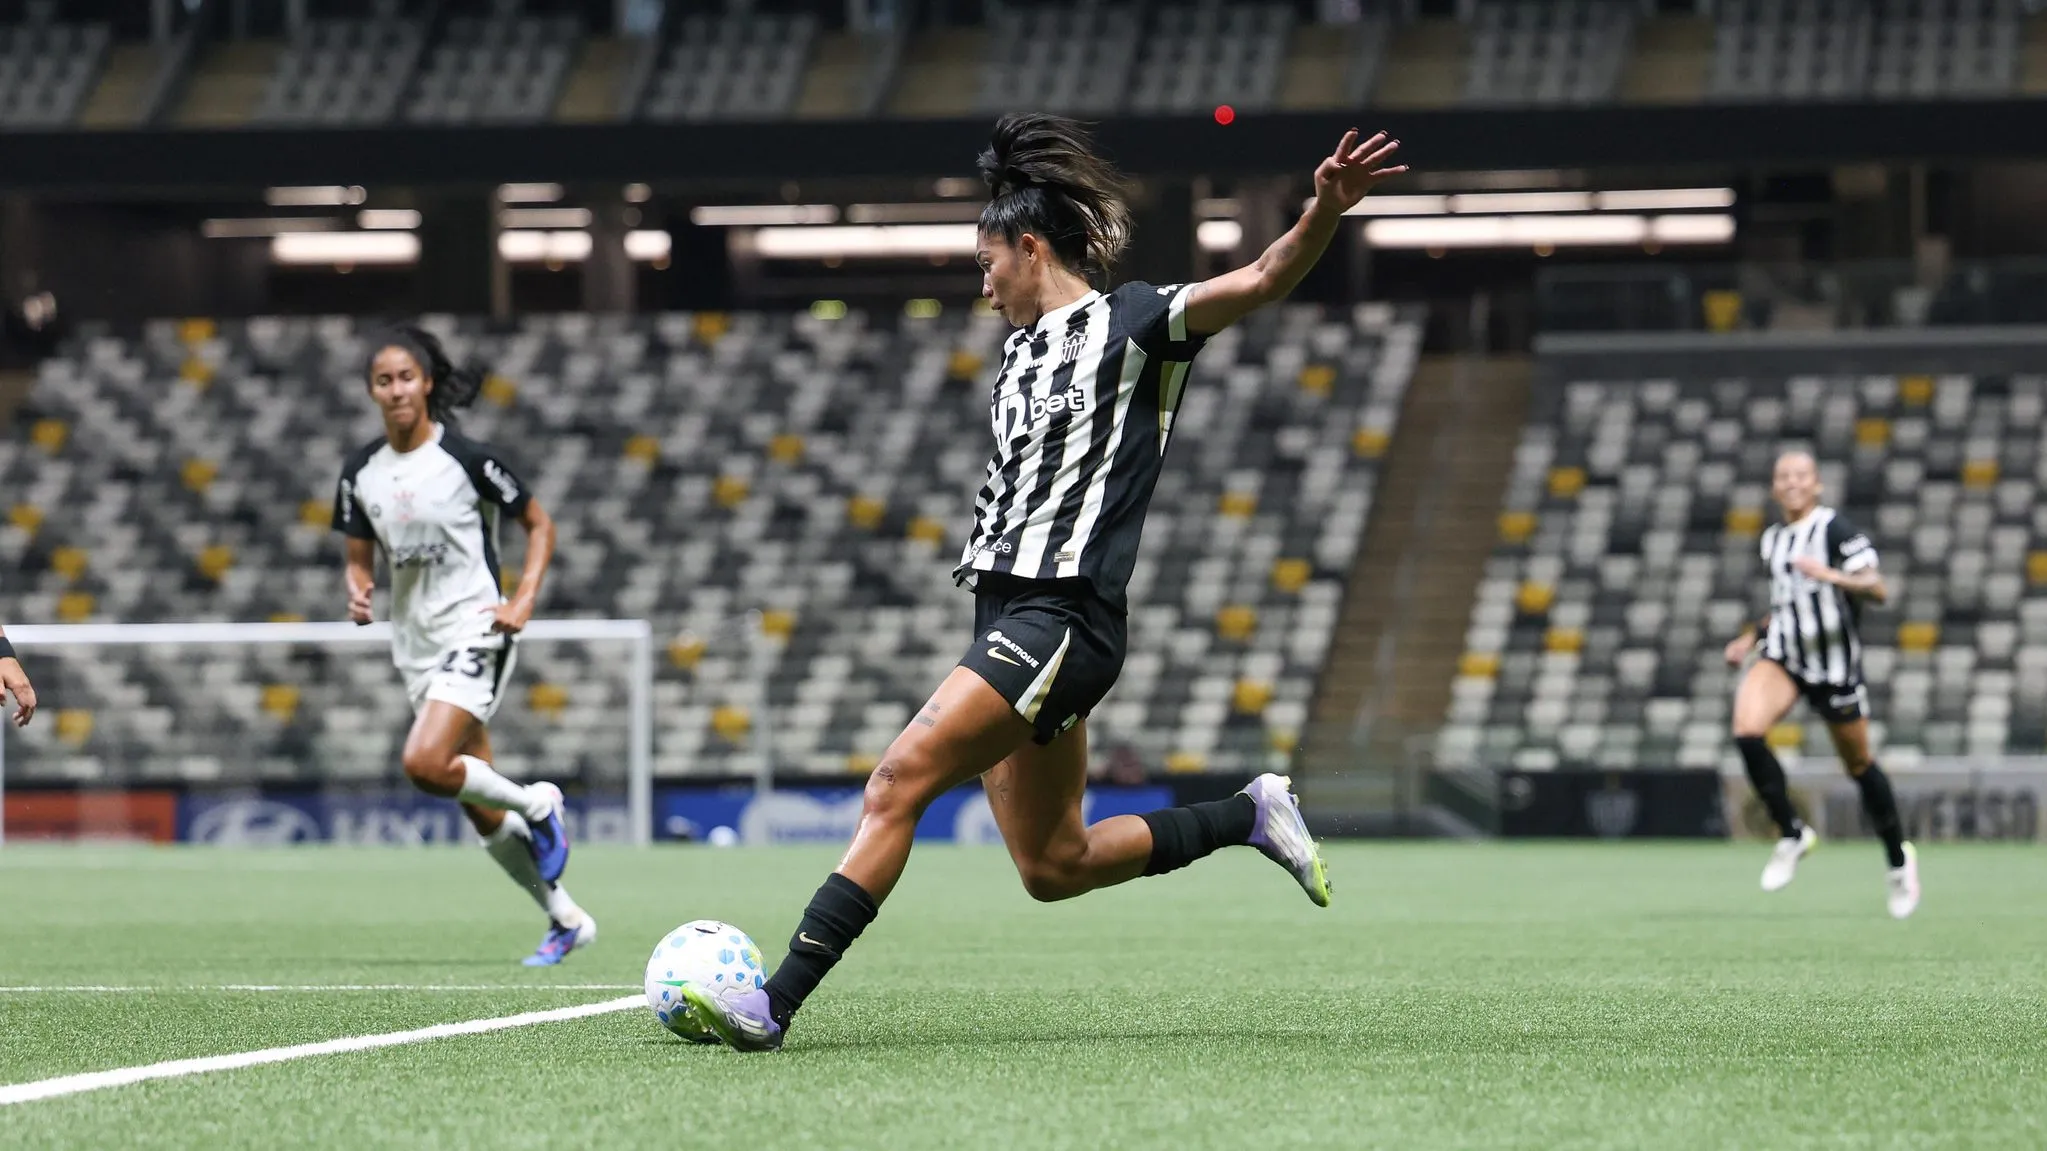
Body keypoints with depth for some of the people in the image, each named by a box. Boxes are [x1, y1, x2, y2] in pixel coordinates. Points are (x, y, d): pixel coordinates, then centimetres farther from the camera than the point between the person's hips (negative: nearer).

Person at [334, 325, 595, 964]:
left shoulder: (467, 458, -9)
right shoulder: (361, 472, 5)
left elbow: (539, 523, 0)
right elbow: (359, 558, 14)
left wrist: (523, 600, -12)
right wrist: (358, 592, -8)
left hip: (474, 630, -6)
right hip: (415, 643, 6)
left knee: (424, 763, -26)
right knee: (482, 816, 7)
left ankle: (537, 804, 0)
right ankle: (566, 919, 22)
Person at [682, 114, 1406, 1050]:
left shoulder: (1131, 323, -5)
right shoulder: (1023, 350, 20)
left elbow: (1265, 279, -16)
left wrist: (1327, 209, -32)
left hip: (1062, 619, -9)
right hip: (1010, 613, 9)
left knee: (898, 784, -18)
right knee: (1053, 867, 9)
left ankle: (776, 1004, -20)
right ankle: (1250, 817, 24)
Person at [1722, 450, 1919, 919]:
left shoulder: (1835, 528, -11)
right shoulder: (1773, 539, 10)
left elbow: (1878, 590, -20)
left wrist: (1832, 576, -35)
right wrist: (1752, 636, 17)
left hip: (1836, 664, -5)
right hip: (1783, 656, 5)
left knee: (1858, 765, 7)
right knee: (1747, 731, -23)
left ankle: (1898, 859, 29)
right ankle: (1791, 834, -6)